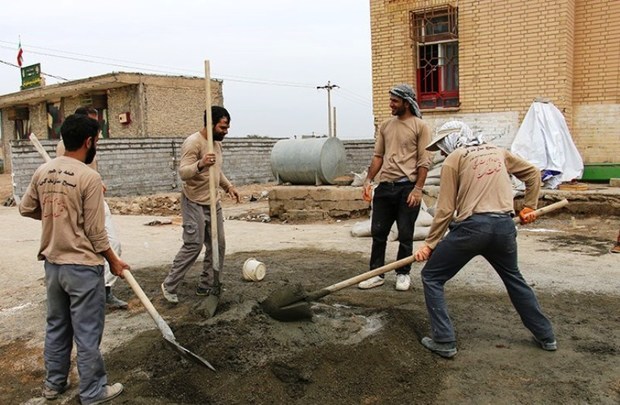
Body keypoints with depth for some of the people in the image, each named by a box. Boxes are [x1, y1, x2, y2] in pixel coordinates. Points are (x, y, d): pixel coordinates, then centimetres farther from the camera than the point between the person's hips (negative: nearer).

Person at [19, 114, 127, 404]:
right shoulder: (89, 177, -19)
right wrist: (113, 261, -3)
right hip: (82, 266, -7)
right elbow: (96, 233, -16)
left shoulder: (43, 171, 1)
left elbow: (26, 209, 14)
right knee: (87, 333, 5)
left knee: (56, 326, 21)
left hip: (52, 263, 7)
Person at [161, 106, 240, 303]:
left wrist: (228, 186, 15)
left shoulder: (217, 142, 11)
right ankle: (169, 285, 6)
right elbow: (183, 172, -27)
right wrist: (200, 164, -45)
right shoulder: (193, 142, -17)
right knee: (193, 246, -9)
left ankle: (207, 286, 18)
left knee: (218, 245, 7)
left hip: (213, 203, 9)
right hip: (195, 203, -8)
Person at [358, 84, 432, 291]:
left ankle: (403, 274, 19)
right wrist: (368, 180, 3)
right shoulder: (385, 126, 12)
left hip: (407, 187, -5)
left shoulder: (420, 126, -3)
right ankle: (377, 274, 17)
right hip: (385, 186, 5)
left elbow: (424, 161, -7)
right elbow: (378, 156, 13)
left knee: (405, 235, 5)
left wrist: (418, 189, -14)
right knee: (378, 232, 7)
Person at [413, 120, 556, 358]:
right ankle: (545, 336, 37)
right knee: (513, 278, 29)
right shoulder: (498, 152, 20)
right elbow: (532, 173, 28)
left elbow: (445, 209, -2)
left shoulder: (453, 159, 4)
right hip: (505, 226, 6)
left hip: (472, 226, -6)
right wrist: (529, 207, 30)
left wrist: (430, 244, 2)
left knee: (431, 277, 8)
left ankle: (444, 341, 4)